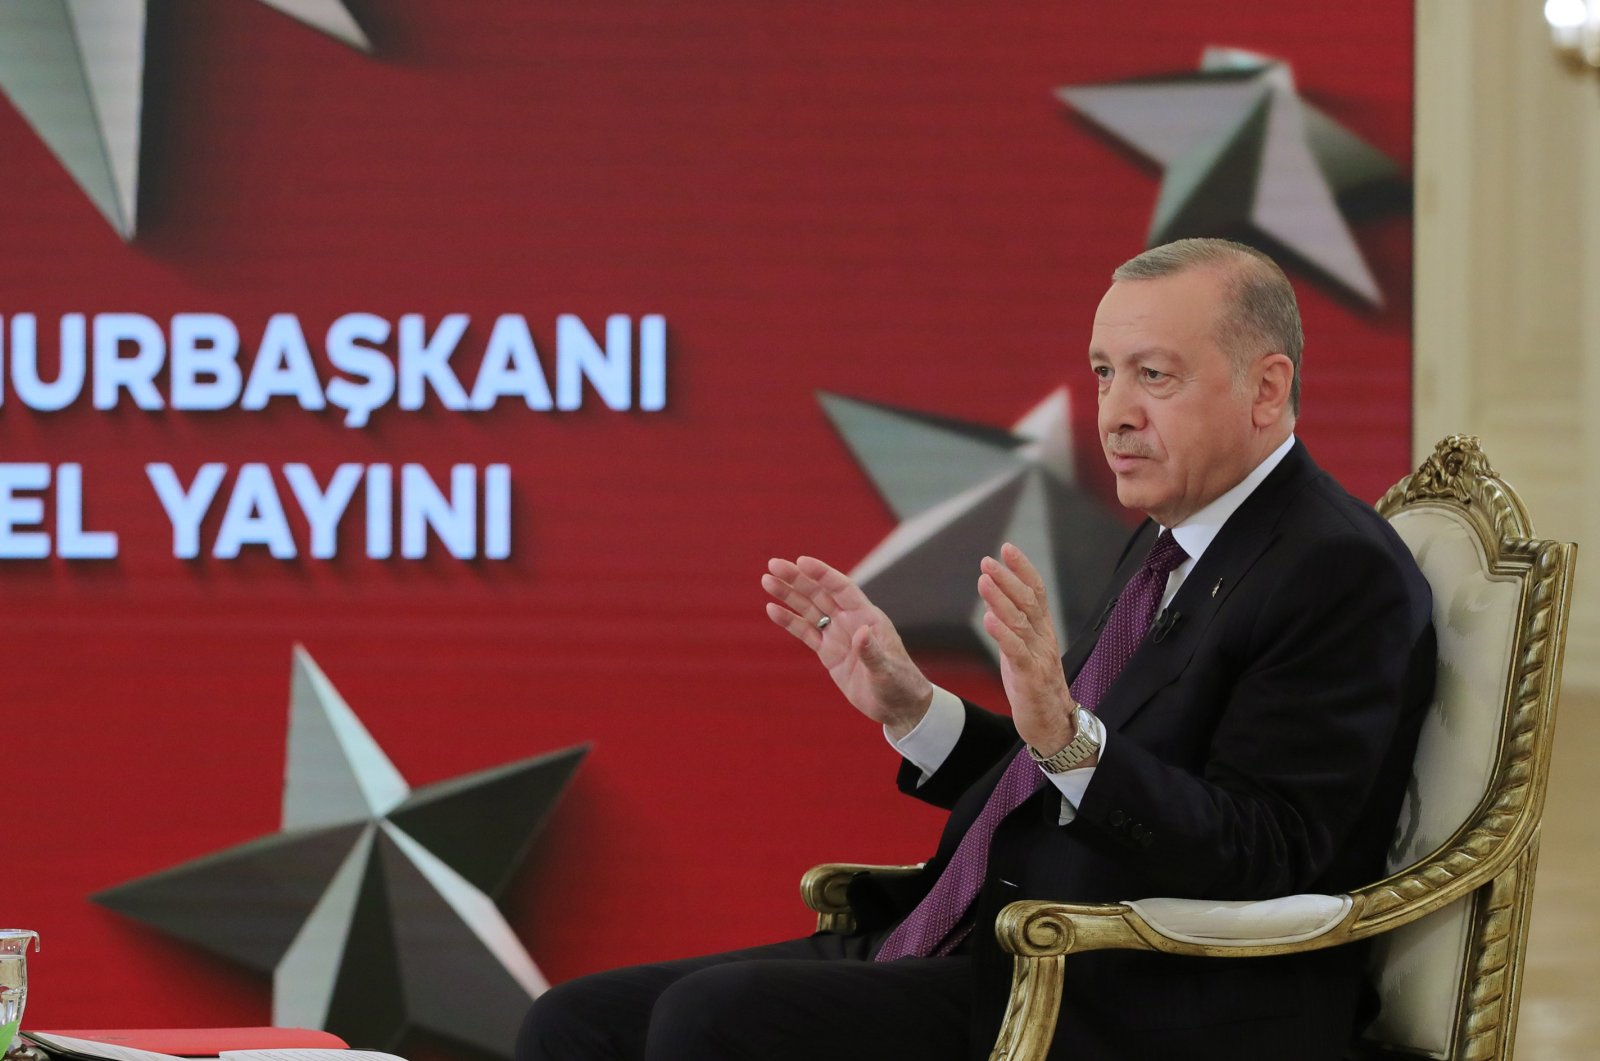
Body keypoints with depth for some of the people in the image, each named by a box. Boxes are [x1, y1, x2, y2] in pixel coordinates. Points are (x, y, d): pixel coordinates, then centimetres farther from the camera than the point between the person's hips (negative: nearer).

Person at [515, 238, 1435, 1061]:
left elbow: (1261, 860, -20)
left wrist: (1066, 735, -32)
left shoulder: (1343, 574, -10)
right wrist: (912, 708, 12)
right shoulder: (1172, 545, 20)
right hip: (985, 957, 10)